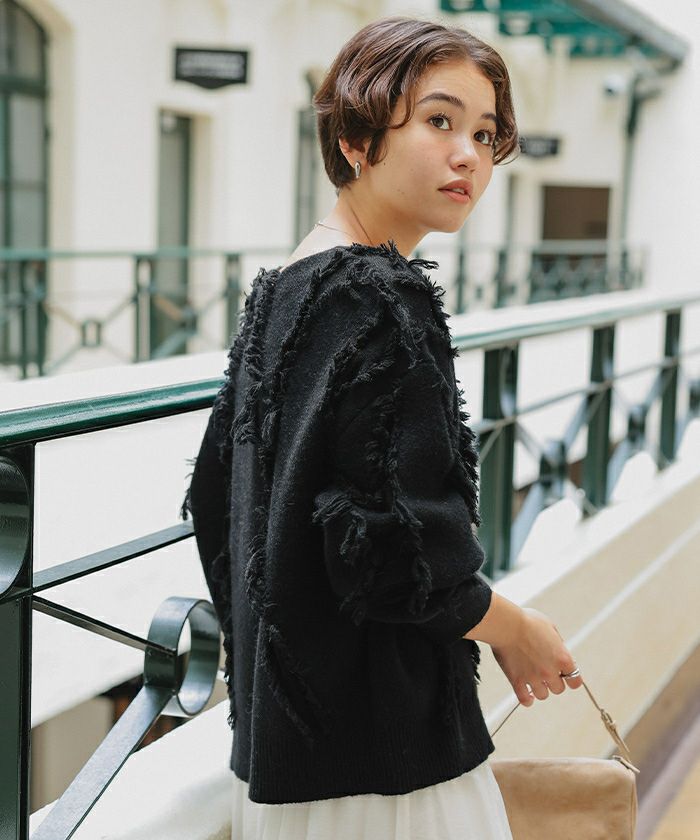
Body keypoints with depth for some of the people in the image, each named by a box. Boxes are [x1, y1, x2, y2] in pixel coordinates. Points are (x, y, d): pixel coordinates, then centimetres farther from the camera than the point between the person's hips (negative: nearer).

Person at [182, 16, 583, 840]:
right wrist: (516, 631, -7)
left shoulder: (279, 290, 7)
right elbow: (401, 547, -26)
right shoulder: (384, 300, -21)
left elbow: (212, 494, 15)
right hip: (376, 756, -9)